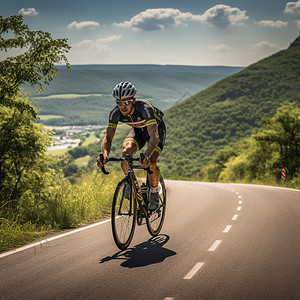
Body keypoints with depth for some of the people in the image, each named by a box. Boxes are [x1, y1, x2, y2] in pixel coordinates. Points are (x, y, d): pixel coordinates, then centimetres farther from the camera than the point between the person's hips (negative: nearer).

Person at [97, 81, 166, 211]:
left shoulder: (145, 109, -40)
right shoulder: (116, 113, -27)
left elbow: (154, 136, -49)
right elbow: (108, 138, -27)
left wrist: (147, 156, -66)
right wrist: (105, 154, -49)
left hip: (156, 128, -4)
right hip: (139, 130, 4)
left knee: (150, 164, -24)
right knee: (126, 152, -26)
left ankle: (154, 193, 4)